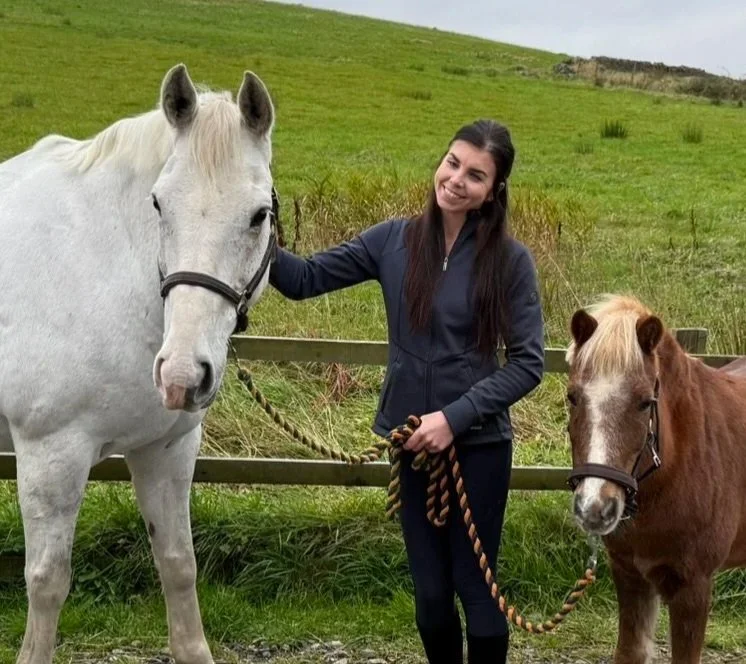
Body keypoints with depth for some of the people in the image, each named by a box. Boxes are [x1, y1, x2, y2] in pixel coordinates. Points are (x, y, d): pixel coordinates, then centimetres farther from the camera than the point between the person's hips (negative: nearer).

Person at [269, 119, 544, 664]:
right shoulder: (394, 241, -1)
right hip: (411, 440, 3)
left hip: (478, 443, -3)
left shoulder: (509, 260, -10)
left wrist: (455, 416, -20)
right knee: (430, 590, 14)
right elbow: (306, 279, 0)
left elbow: (528, 363, -12)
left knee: (476, 588, 6)